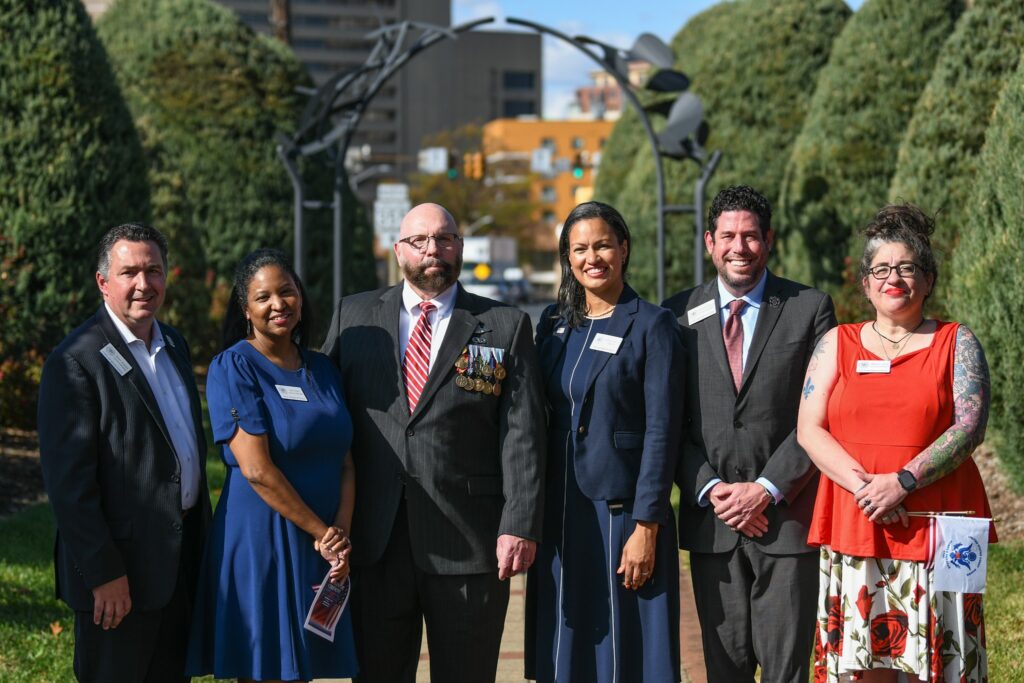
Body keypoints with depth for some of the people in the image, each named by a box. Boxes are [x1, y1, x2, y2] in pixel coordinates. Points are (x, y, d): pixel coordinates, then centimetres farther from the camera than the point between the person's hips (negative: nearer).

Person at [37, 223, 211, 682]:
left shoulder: (174, 344, 12)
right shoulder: (75, 362, -14)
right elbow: (67, 480, -18)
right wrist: (103, 574, -19)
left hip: (181, 558, 8)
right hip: (122, 569, -8)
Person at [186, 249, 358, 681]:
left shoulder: (321, 369, 12)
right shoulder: (233, 367, -7)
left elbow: (344, 462, 9)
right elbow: (256, 469, -15)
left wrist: (341, 533, -7)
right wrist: (320, 531, -11)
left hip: (322, 550, 6)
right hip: (260, 543, -6)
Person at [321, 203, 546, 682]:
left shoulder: (505, 327, 4)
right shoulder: (354, 316, 10)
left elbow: (522, 435, -2)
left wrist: (520, 526, -11)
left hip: (470, 544, -2)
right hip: (376, 541, 2)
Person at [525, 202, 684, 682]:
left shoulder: (651, 326, -4)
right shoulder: (553, 322, 11)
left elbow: (661, 431, -9)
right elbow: (539, 420, 13)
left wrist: (646, 527, -15)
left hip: (622, 511, -5)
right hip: (559, 513, 5)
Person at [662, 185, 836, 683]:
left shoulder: (810, 309, 2)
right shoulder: (680, 315, 7)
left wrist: (767, 489, -11)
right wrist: (710, 488, -7)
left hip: (786, 515, -2)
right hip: (711, 518, 2)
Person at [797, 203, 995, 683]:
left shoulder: (956, 343, 8)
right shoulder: (837, 344, 12)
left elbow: (970, 427, -4)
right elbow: (809, 430, 4)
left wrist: (903, 481, -16)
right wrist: (863, 485, -12)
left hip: (935, 529, -1)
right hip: (853, 529, 1)